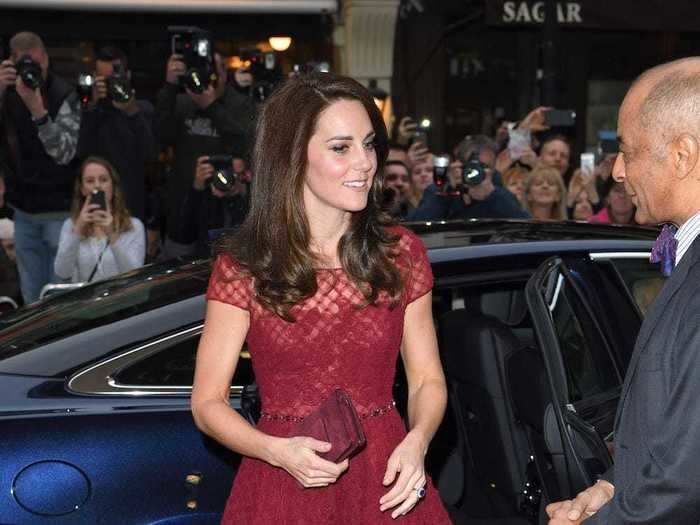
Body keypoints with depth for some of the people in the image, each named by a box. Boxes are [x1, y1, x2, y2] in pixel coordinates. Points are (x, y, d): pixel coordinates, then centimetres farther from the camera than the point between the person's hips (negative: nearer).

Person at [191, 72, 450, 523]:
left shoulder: (402, 254, 0)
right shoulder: (242, 266, -6)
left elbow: (427, 379, 6)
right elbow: (208, 403, -4)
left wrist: (416, 443, -14)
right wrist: (279, 451, -20)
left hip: (387, 485, 2)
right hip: (281, 486, -2)